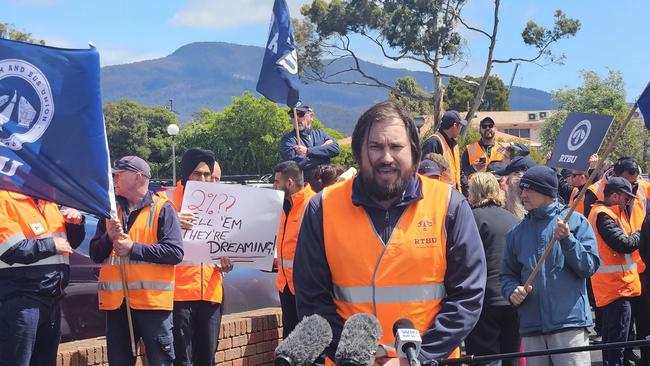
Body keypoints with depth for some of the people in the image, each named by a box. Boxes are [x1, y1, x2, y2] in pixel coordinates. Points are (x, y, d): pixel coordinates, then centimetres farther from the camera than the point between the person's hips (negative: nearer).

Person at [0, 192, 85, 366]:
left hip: (52, 299, 8)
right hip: (20, 300, -8)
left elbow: (71, 242, 26)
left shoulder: (49, 204, 16)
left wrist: (76, 222, 5)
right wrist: (52, 245, -11)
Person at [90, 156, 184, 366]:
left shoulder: (162, 209, -2)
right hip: (115, 301, 6)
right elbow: (95, 254, 12)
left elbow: (175, 252, -13)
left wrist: (133, 248, -16)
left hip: (152, 301, -5)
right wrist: (109, 237, -8)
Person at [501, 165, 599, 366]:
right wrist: (512, 291, -5)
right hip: (531, 326, 4)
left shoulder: (575, 221, 1)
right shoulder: (517, 232, 13)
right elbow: (508, 274, 16)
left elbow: (589, 267, -5)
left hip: (570, 322, -4)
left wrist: (567, 240, -18)